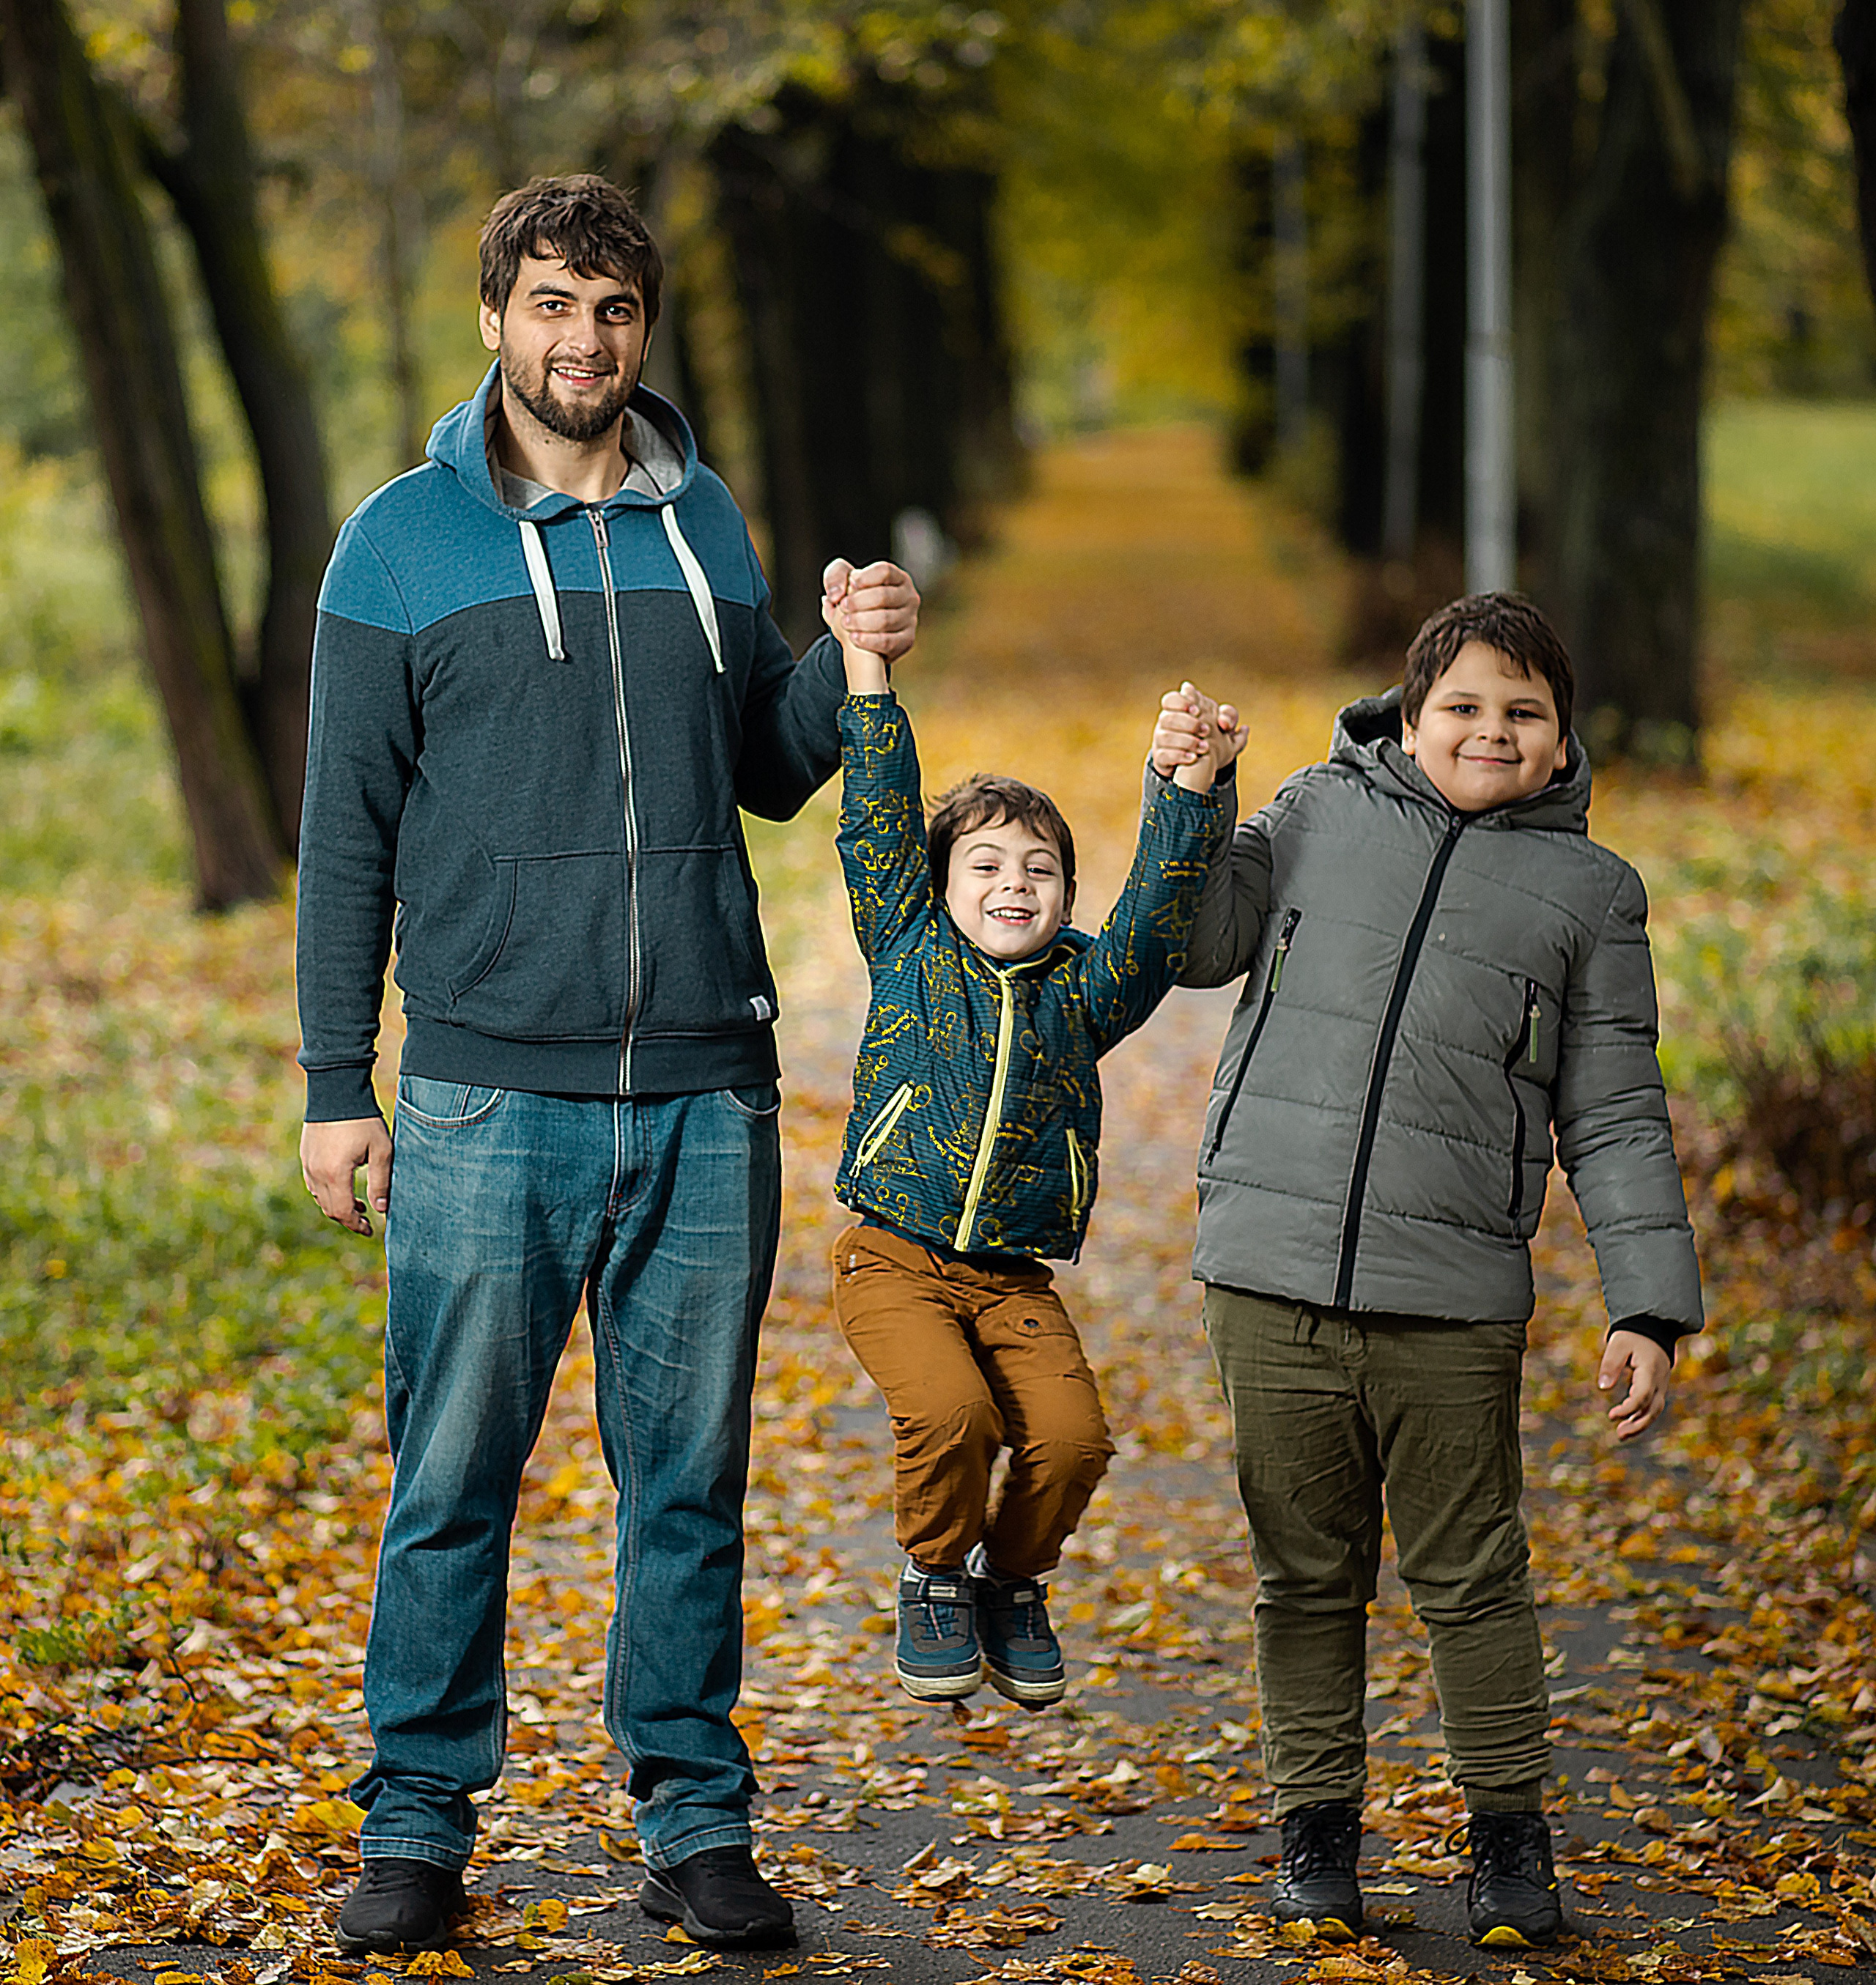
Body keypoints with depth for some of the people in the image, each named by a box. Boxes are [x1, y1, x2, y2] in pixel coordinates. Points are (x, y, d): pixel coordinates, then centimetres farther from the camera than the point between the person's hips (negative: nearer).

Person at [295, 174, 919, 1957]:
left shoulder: (702, 523, 13)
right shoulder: (403, 542, 2)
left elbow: (769, 774, 19)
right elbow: (347, 836, 2)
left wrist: (849, 667, -2)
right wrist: (336, 1090, -2)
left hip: (707, 1092, 3)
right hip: (489, 1093, -3)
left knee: (691, 1481, 8)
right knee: (453, 1480, 1)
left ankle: (693, 1817, 18)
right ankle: (418, 1821, 13)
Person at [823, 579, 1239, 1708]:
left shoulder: (1084, 989, 9)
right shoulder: (909, 949, 6)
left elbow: (1160, 913, -3)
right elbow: (880, 826, 1)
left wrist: (1192, 789, -17)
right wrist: (868, 676, -5)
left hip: (1016, 1280, 3)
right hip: (895, 1262, -2)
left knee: (1072, 1436, -17)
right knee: (950, 1412, -26)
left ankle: (1014, 1582, 13)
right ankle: (936, 1579, 3)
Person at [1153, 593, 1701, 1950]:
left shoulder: (1587, 887, 8)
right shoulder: (1323, 813, 10)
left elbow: (1615, 1119, 6)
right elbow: (1207, 944, 14)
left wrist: (1651, 1309, 0)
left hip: (1454, 1297, -1)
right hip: (1275, 1273, 1)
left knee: (1472, 1578, 3)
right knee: (1306, 1572, 9)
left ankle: (1510, 1836, 18)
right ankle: (1319, 1830, 22)